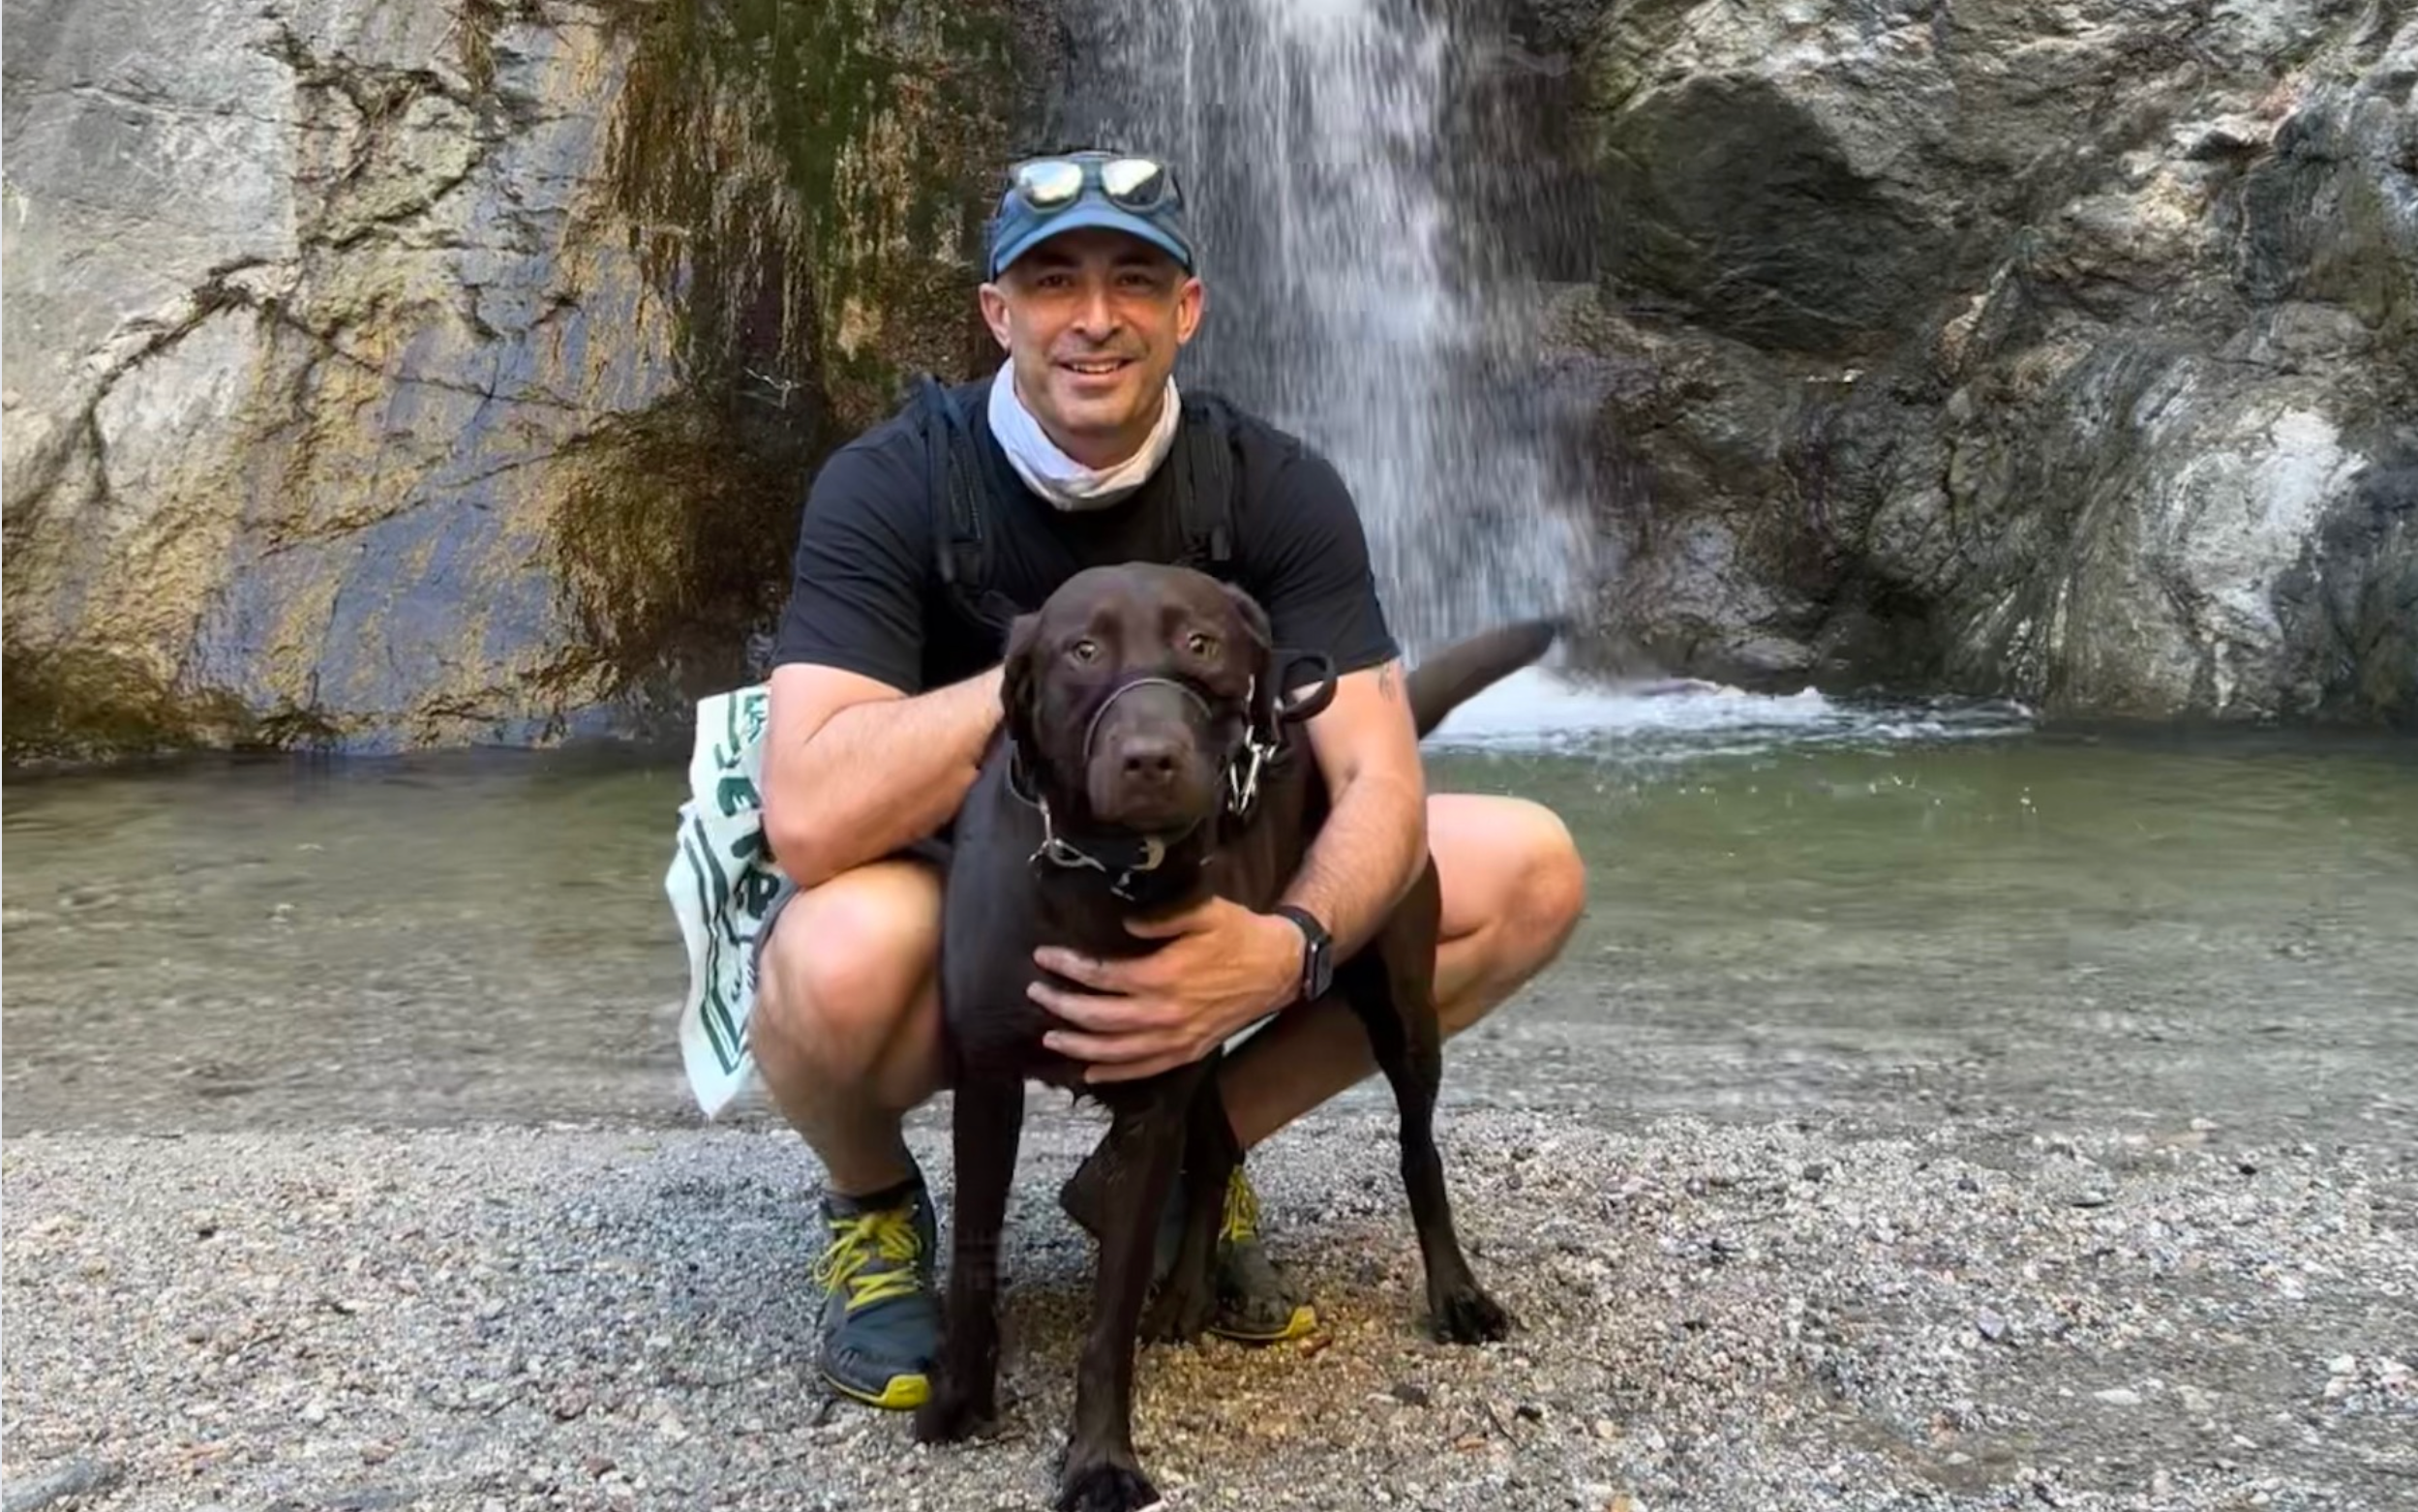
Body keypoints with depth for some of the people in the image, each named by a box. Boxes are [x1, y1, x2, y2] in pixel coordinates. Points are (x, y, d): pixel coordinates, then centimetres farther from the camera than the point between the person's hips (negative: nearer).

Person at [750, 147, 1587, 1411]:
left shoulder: (1276, 490, -12)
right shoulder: (888, 487, -21)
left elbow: (1377, 780, -20)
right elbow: (810, 818, -34)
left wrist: (1286, 951, -42)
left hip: (1188, 902, 4)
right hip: (953, 905, -3)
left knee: (1529, 870, -13)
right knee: (843, 954, -40)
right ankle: (871, 1203, -1)